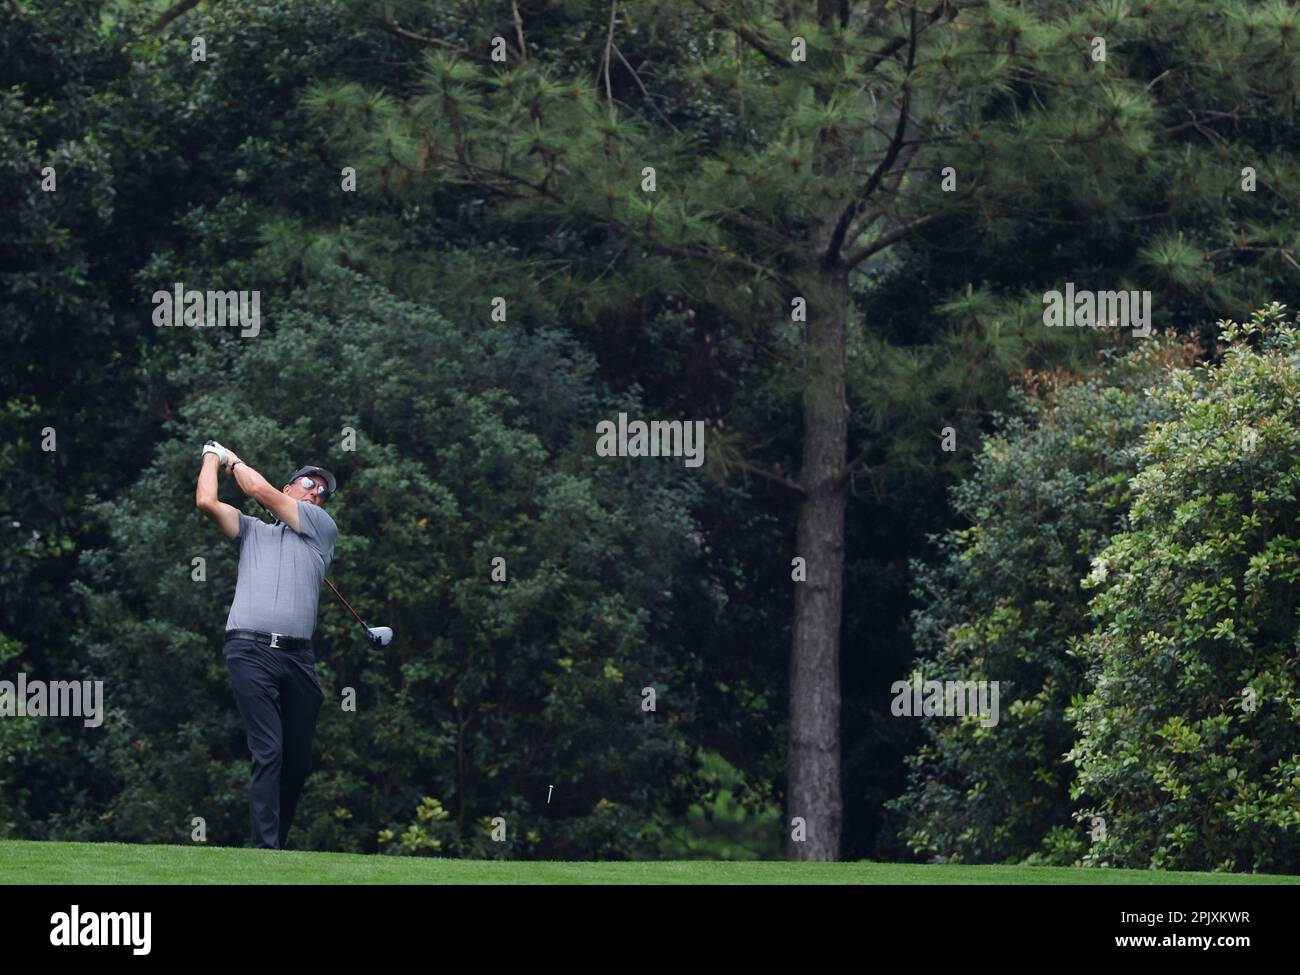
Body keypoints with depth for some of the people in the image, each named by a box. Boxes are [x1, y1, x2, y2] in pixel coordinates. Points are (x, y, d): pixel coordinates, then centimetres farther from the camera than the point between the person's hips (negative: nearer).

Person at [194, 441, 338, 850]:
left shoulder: (323, 527, 18)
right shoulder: (252, 530, 22)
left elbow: (261, 491, 9)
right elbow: (206, 502, 8)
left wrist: (233, 460, 22)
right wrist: (212, 456, 20)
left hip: (297, 658, 2)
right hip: (251, 651, -2)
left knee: (299, 760, 4)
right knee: (268, 751, -14)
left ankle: (277, 842, 16)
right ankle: (266, 849, -19)